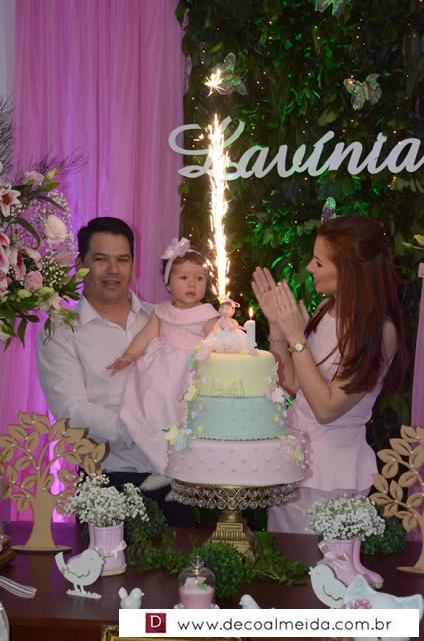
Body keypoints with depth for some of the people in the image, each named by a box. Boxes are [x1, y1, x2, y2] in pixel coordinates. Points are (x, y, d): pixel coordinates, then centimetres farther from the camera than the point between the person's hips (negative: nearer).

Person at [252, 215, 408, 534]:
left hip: (330, 473, -7)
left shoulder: (379, 331, -20)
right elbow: (292, 384, 5)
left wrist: (296, 336, -21)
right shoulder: (328, 310, 1)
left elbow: (327, 408, -22)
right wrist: (277, 323, -6)